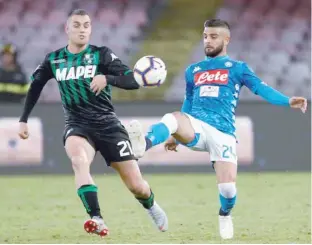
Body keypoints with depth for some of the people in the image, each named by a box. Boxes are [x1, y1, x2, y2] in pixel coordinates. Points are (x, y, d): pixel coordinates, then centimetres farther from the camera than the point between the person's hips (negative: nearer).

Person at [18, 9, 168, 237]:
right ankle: (97, 220, -41)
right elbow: (35, 86, 20)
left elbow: (133, 81, -13)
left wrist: (107, 78, -31)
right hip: (77, 124, 1)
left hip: (107, 124, -1)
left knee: (136, 186, 1)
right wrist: (24, 120, 17)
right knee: (79, 161, -36)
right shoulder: (54, 60, 4)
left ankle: (152, 206, 38)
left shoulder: (101, 54, -5)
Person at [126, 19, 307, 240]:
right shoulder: (193, 70, 21)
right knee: (173, 118, -33)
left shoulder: (237, 68, 9)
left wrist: (288, 101, -23)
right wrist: (175, 135, 23)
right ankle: (143, 144, -63)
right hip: (195, 127, 2)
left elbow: (262, 89, -5)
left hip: (223, 133, -2)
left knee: (228, 186, -12)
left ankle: (225, 216, 24)